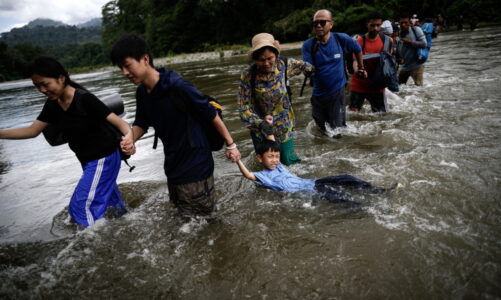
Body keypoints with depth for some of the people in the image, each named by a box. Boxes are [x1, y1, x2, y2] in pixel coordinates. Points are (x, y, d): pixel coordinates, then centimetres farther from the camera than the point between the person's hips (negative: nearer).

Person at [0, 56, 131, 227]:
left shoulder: (84, 99, -25)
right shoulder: (52, 104, -2)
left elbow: (117, 121, -29)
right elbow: (32, 131, 6)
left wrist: (128, 136, -50)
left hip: (103, 158, -8)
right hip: (88, 160, 8)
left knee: (81, 205, -7)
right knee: (109, 200, 23)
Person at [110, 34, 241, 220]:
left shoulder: (176, 86, -25)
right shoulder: (141, 92, 1)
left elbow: (211, 114, -17)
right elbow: (141, 123, 12)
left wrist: (230, 144, -8)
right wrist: (130, 140, -10)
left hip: (195, 165, -8)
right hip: (173, 166, 8)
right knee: (182, 213, 24)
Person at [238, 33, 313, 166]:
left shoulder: (284, 65, -13)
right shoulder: (248, 75, -20)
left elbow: (301, 65, 10)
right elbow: (244, 106, -20)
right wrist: (259, 123, -33)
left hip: (284, 127, 2)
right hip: (261, 131, -1)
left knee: (289, 161, 8)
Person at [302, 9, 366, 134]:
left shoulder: (341, 39, -10)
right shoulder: (308, 45, -11)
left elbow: (358, 49, 10)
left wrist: (361, 68, 19)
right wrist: (314, 50, -32)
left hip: (337, 92, -1)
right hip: (318, 94, 1)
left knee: (338, 131, 5)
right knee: (320, 130, 19)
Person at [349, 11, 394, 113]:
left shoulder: (387, 40, 2)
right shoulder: (360, 41, -7)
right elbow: (355, 61, -19)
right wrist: (358, 70, -40)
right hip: (358, 84, -1)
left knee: (382, 115, 1)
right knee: (352, 112, 3)